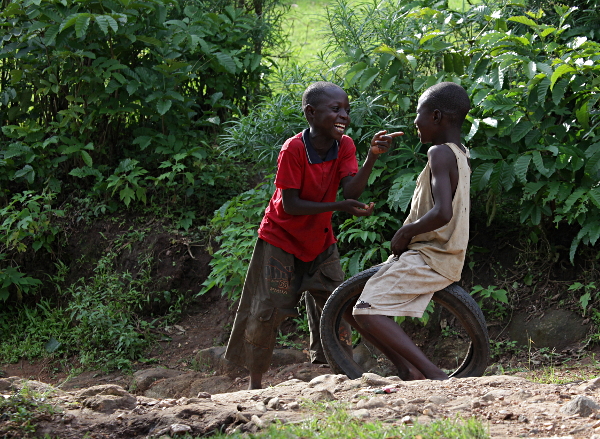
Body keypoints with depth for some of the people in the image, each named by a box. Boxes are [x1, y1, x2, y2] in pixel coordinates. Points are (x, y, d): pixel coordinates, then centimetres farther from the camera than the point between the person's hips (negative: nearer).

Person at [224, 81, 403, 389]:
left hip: (319, 240, 5)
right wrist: (340, 207, -31)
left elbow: (351, 191, -24)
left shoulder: (344, 146, -10)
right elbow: (290, 205, -25)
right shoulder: (293, 150, -26)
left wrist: (372, 157, -40)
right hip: (281, 238, -5)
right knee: (266, 310, -2)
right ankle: (255, 382, 11)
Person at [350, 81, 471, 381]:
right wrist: (410, 232, 19)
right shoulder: (461, 156, 13)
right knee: (348, 303, 10)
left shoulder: (440, 154, -16)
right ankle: (407, 369, -1)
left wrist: (407, 231, -13)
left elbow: (443, 213, -29)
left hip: (429, 259, -10)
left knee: (367, 310, -21)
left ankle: (434, 375, -25)